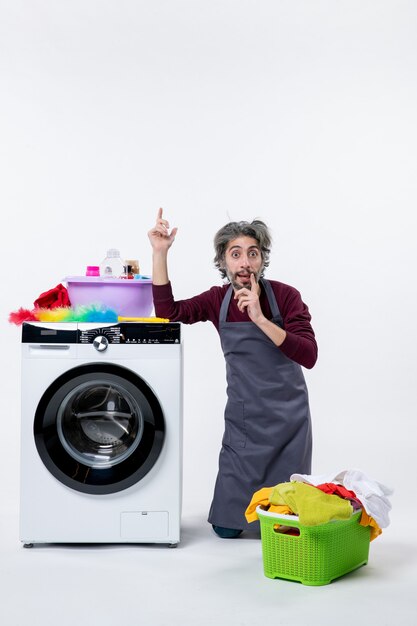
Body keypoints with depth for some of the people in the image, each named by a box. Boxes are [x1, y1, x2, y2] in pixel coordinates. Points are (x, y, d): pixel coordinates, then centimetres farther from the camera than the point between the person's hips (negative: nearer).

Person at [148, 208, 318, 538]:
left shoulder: (285, 295, -12)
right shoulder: (218, 300, -1)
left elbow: (308, 355, -20)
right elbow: (167, 311, -7)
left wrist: (260, 320, -31)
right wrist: (160, 252, -13)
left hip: (287, 416, -2)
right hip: (243, 418, 2)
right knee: (227, 526, 4)